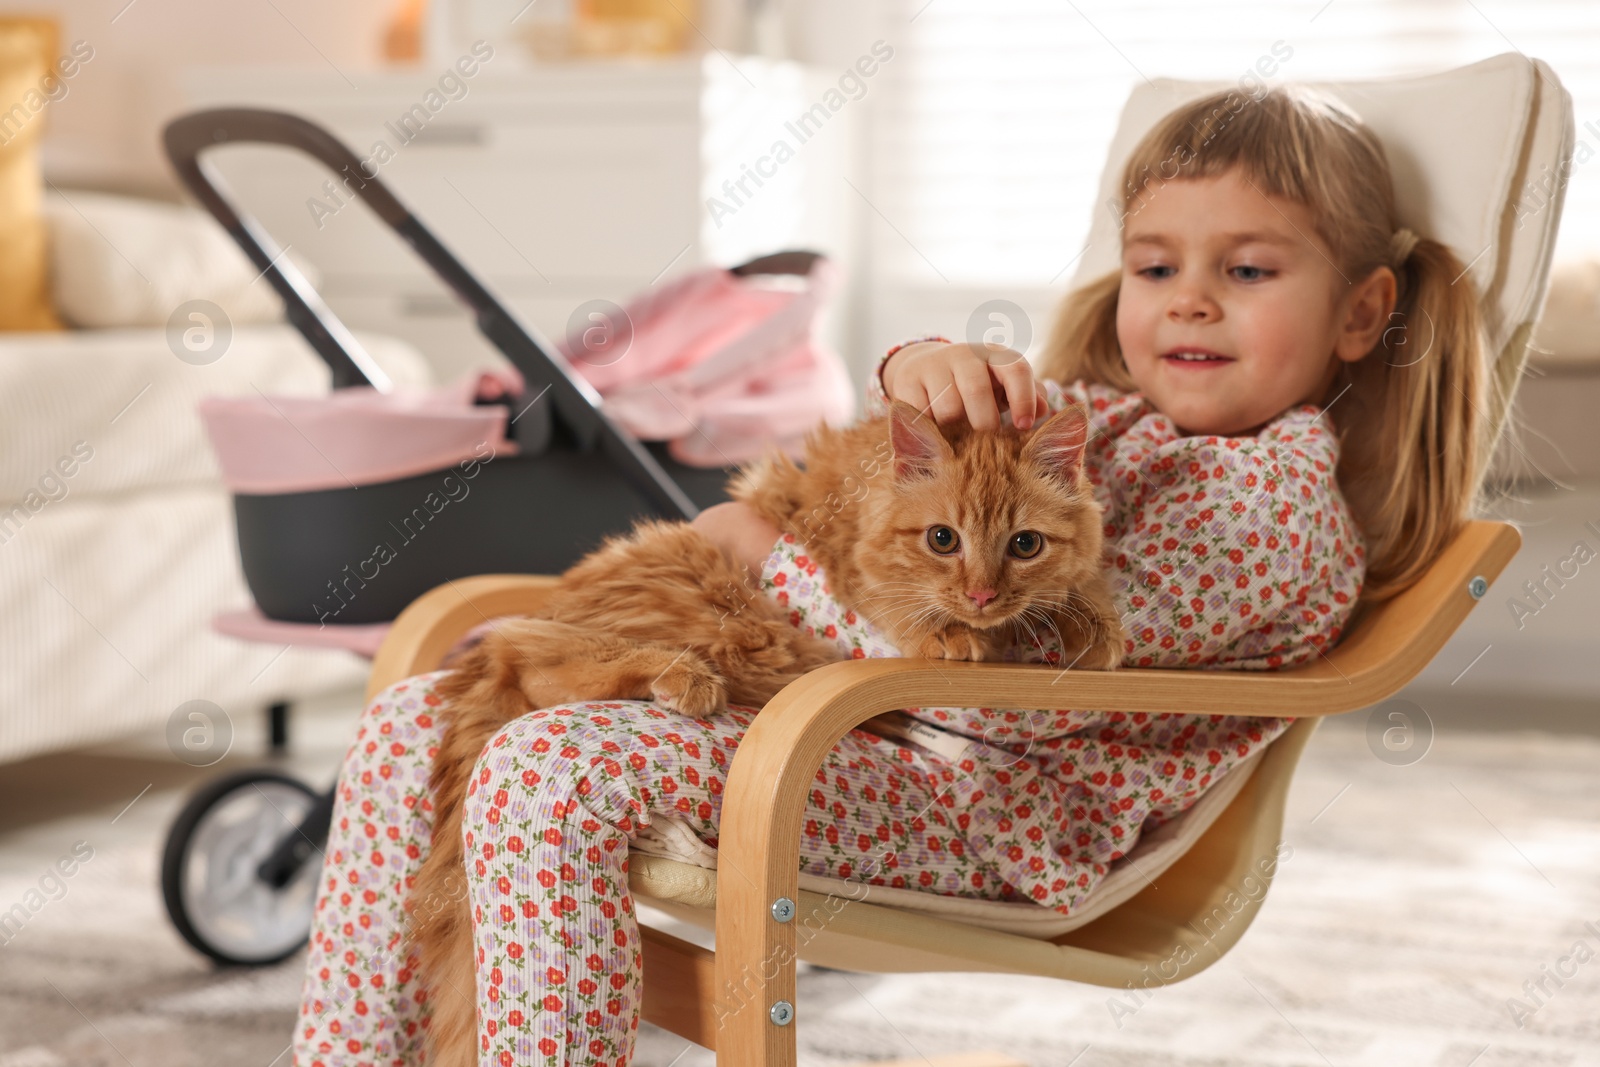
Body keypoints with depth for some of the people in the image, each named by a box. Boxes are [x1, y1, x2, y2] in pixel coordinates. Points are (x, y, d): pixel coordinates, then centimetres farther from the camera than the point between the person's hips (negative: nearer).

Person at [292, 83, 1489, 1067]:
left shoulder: (1279, 497, -10)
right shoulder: (1108, 409, 18)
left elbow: (1018, 677, -20)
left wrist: (768, 551, -9)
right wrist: (919, 370, -11)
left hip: (984, 806, -9)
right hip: (841, 713, 10)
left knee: (550, 769, -31)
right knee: (415, 727, 1)